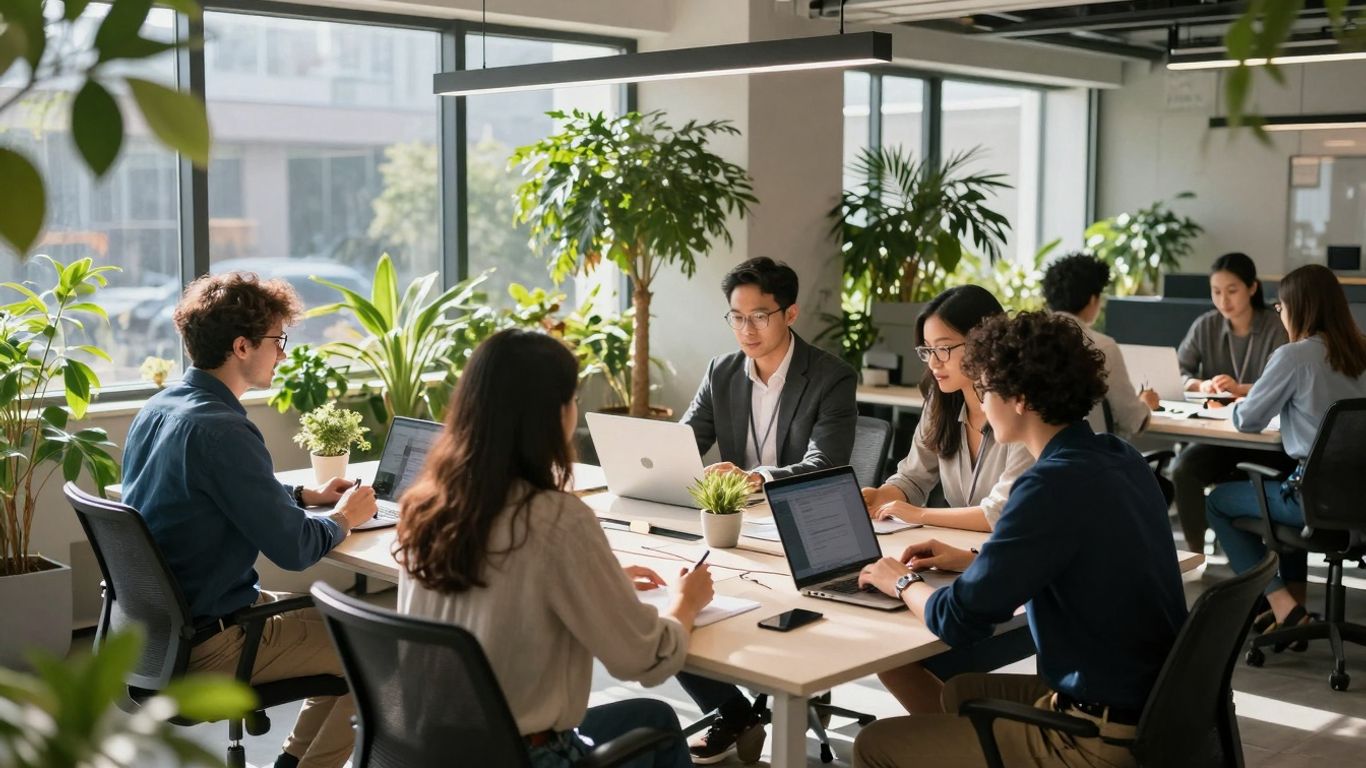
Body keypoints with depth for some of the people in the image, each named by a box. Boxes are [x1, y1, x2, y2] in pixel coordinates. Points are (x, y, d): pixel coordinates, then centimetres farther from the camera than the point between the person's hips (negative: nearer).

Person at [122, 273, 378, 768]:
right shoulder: (221, 431, -25)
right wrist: (345, 518, -4)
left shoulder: (157, 409, 4)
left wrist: (305, 496, 13)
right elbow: (293, 549, -23)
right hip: (209, 645, -9)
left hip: (164, 624, 9)